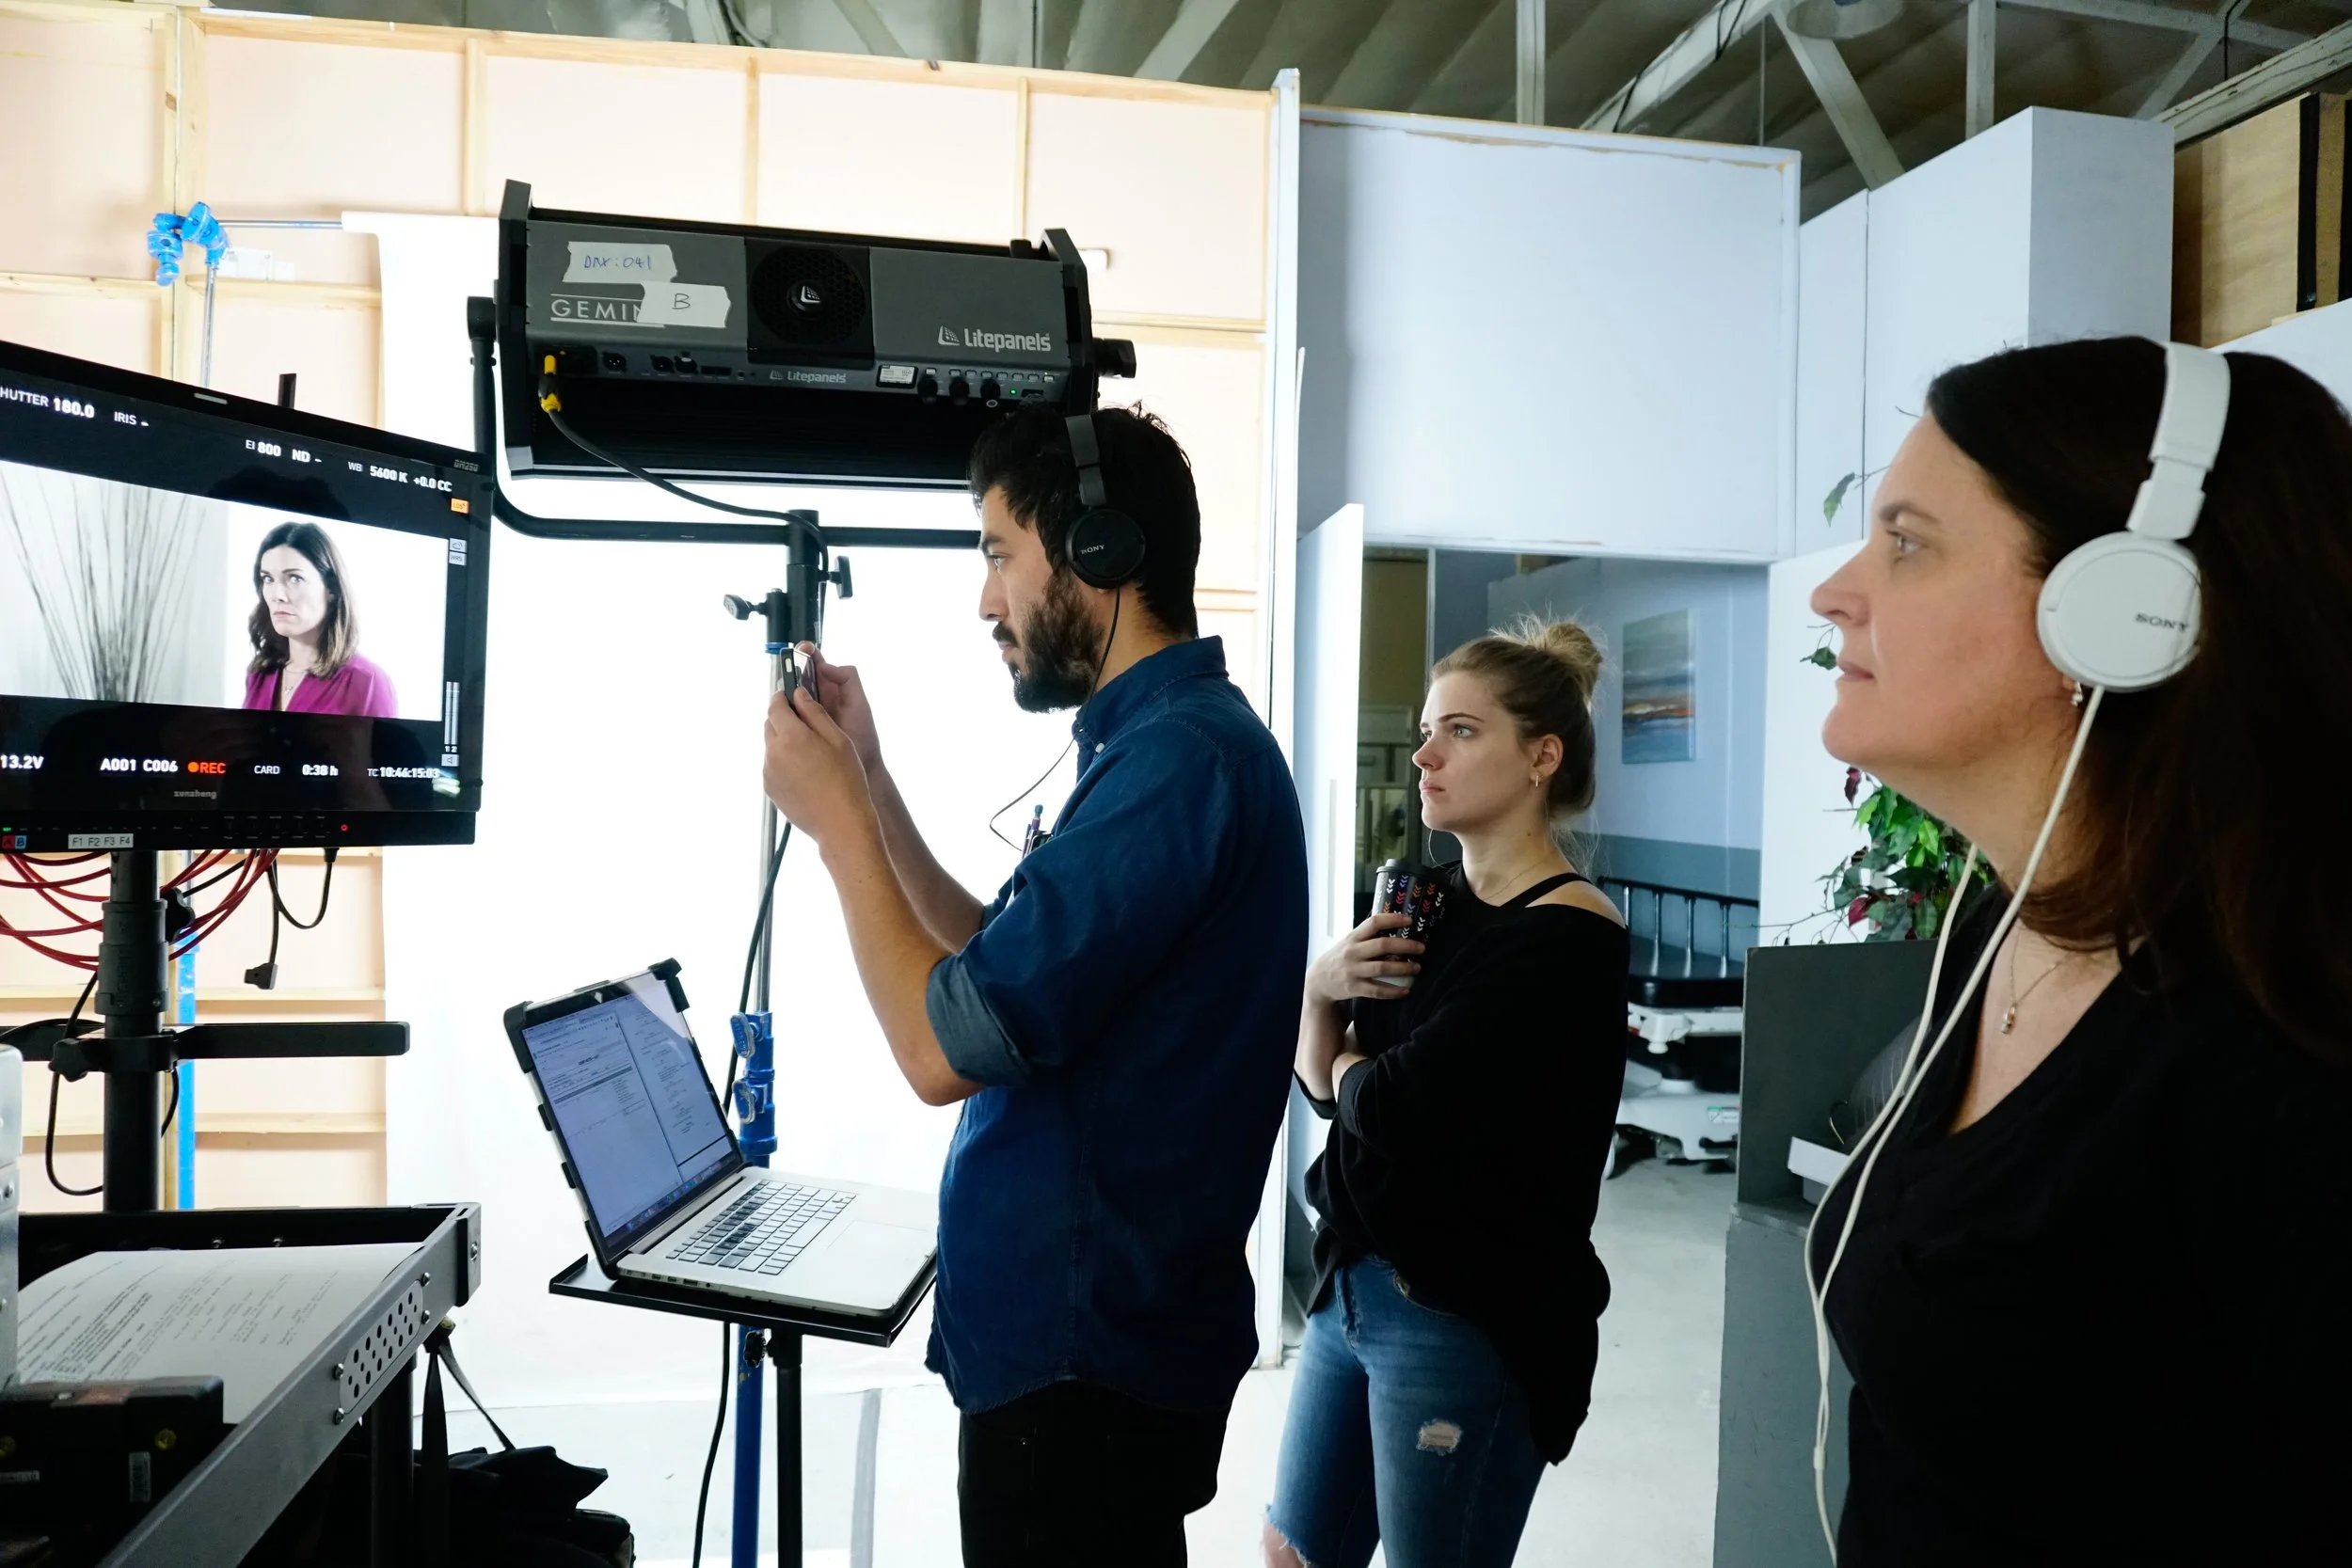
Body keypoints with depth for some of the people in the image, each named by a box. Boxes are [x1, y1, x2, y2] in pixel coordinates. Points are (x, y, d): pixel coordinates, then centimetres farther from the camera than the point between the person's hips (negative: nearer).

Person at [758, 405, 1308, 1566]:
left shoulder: (1179, 755, -24)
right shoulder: (1161, 739, 10)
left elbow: (945, 1048, -25)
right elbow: (1004, 973, 13)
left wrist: (834, 818, -13)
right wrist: (868, 784, 6)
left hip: (1085, 1359, -10)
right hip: (1084, 1328, 10)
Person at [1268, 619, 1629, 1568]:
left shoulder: (1567, 934, -18)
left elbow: (1391, 1105, -25)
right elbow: (1321, 1085, 9)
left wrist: (1352, 1067, -3)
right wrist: (1320, 989, -10)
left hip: (1469, 1321, -8)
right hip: (1355, 1282, 8)